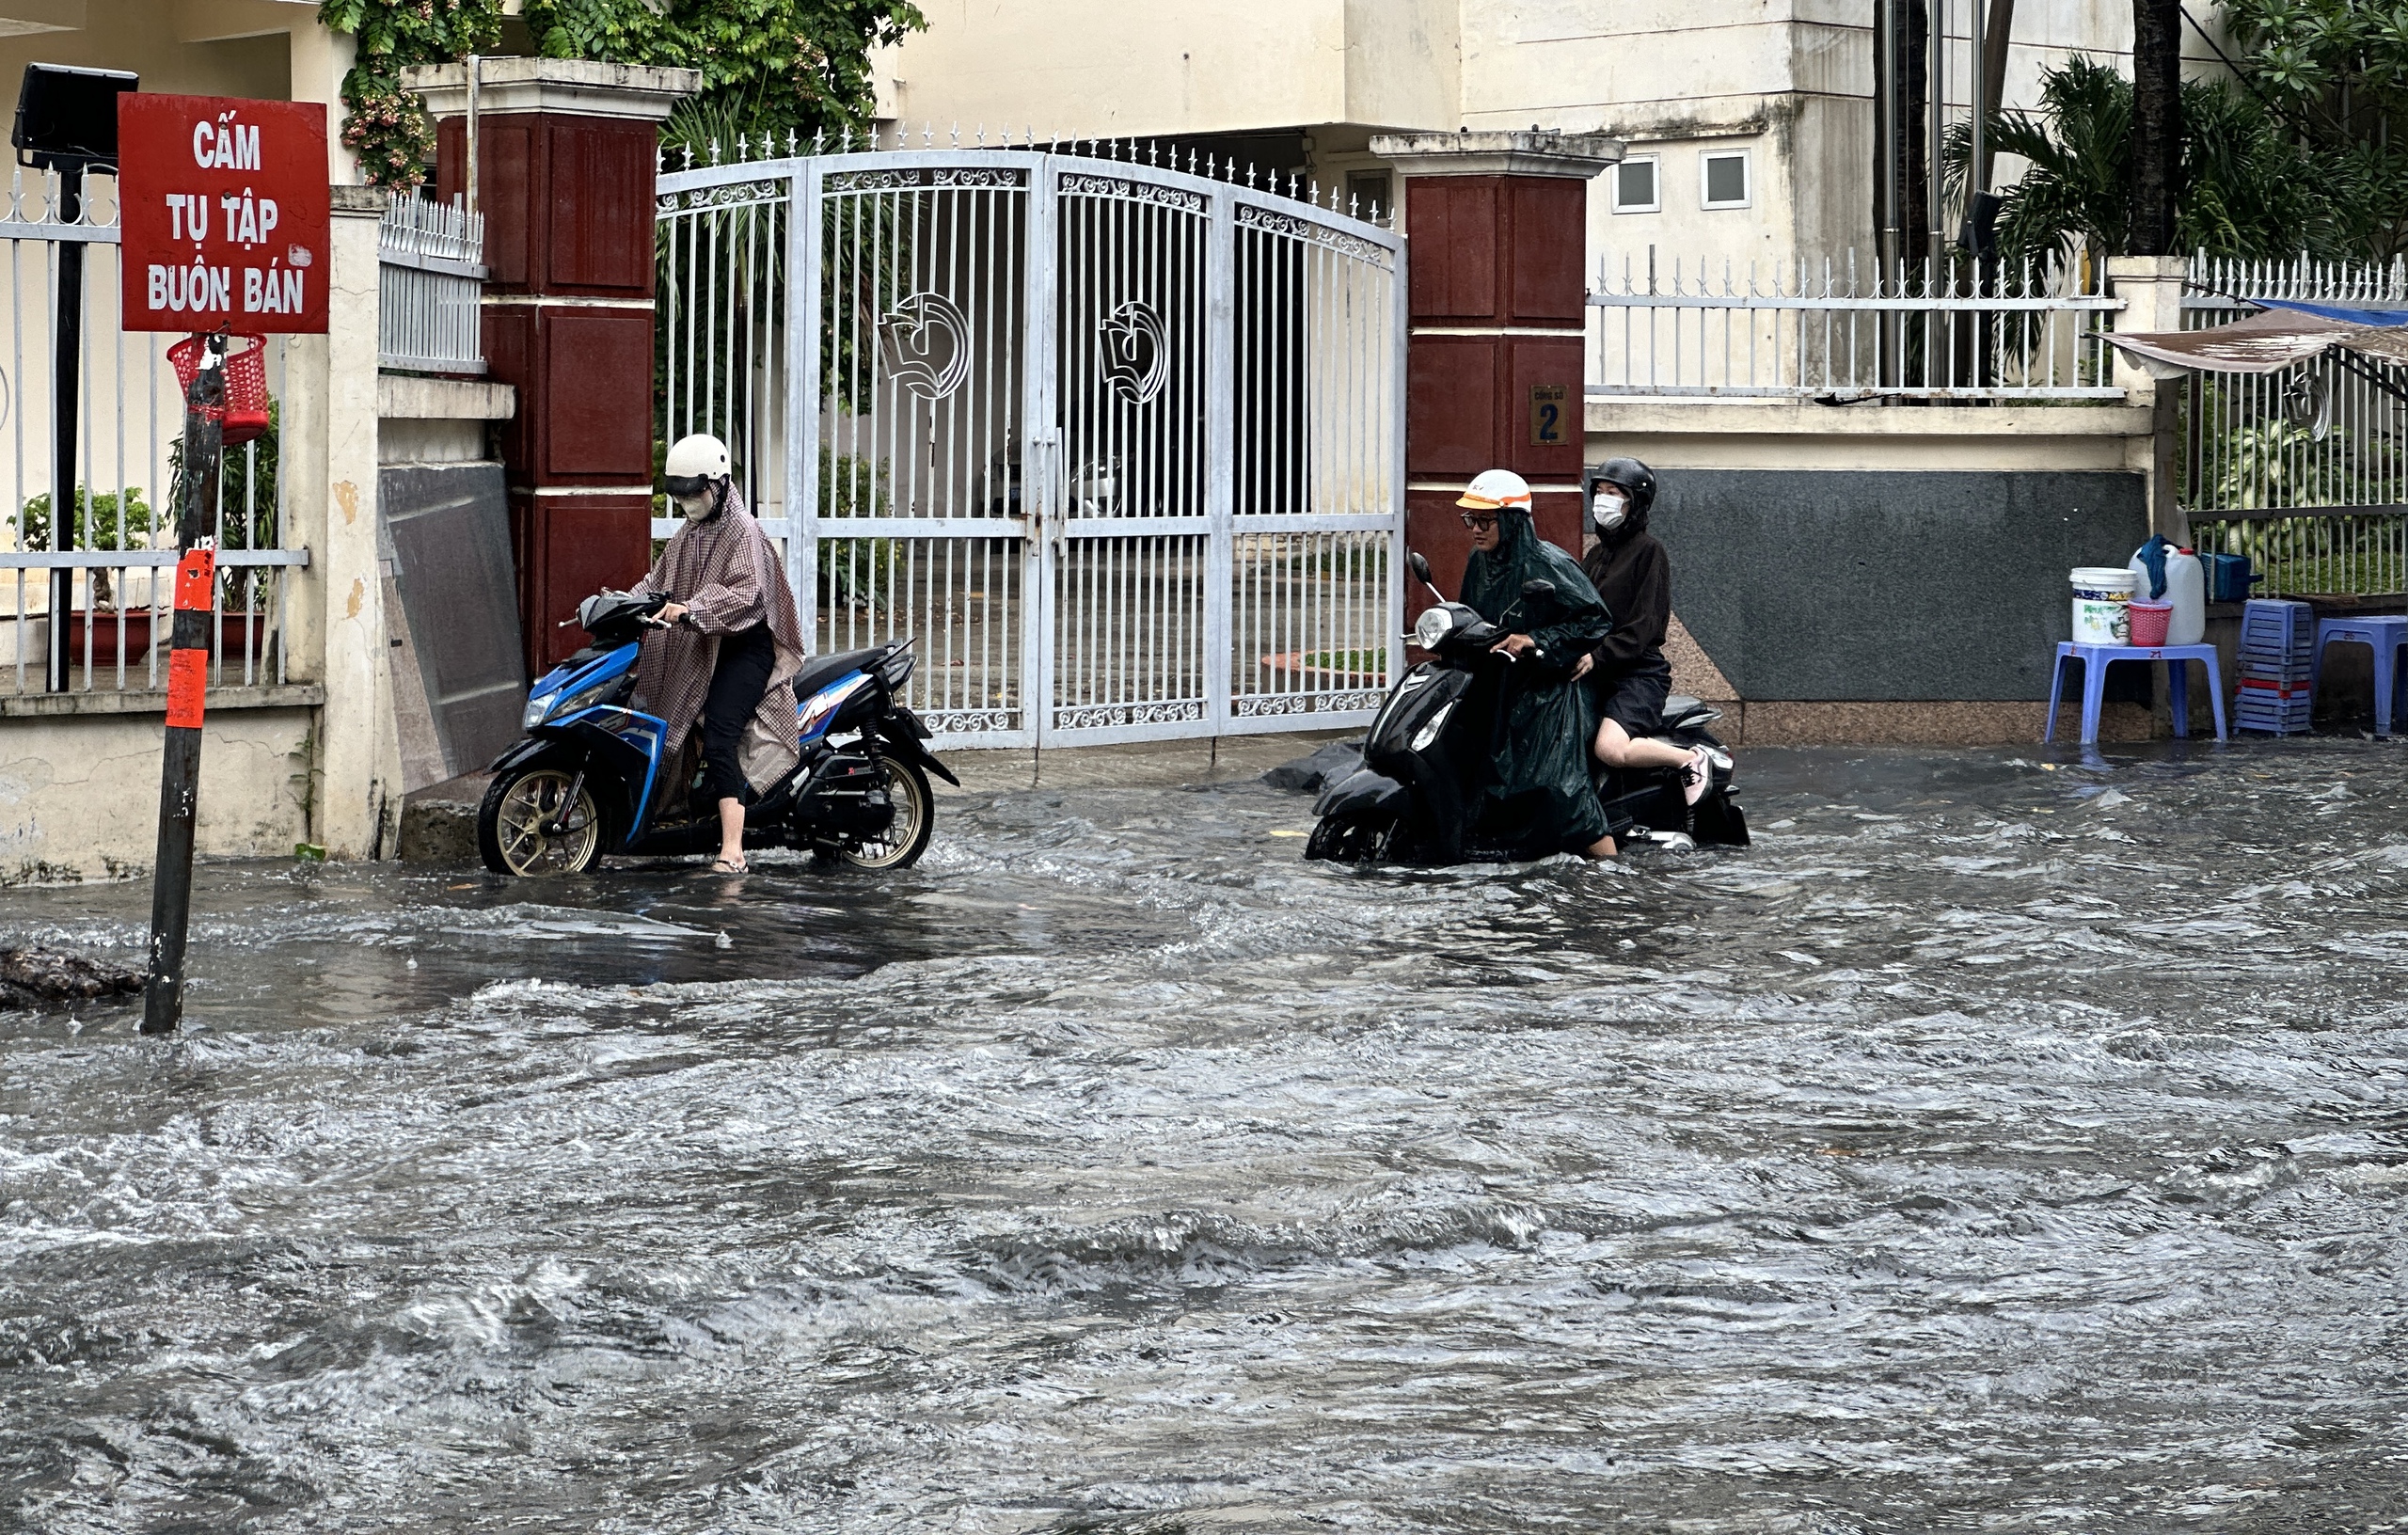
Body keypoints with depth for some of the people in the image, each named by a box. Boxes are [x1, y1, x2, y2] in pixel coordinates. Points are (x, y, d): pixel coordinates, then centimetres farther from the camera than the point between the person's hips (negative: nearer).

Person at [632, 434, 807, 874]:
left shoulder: (743, 532, -10)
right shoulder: (687, 536, 17)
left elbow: (746, 593, -22)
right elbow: (659, 581, 19)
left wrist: (692, 609, -34)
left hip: (744, 649, -10)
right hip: (699, 653, 10)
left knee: (718, 738, -21)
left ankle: (732, 849, -28)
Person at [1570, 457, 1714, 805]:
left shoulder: (1648, 550, -4)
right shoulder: (1596, 554, 21)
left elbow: (1644, 624, -13)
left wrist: (1598, 656, -25)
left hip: (1640, 672, -7)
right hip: (1597, 674, 7)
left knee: (1611, 749, -29)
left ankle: (1692, 760, -5)